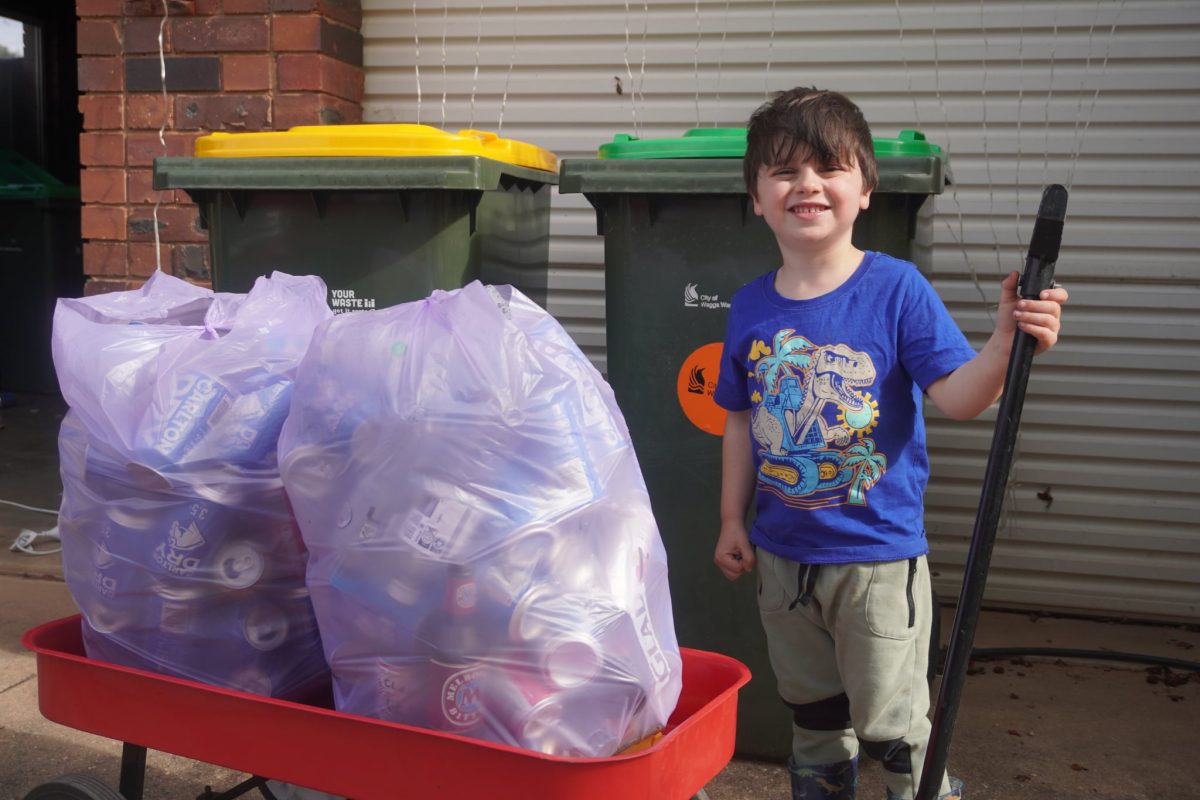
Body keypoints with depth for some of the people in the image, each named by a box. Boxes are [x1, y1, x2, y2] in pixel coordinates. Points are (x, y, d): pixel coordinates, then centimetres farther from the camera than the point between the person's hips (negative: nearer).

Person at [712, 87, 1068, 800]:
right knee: (814, 713, 23)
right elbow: (742, 421, 7)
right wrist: (733, 519, 9)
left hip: (879, 557, -4)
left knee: (891, 725, 8)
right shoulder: (752, 306, -2)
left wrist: (1006, 344, -38)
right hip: (782, 554, 4)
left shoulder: (896, 288, -13)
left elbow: (955, 395, -19)